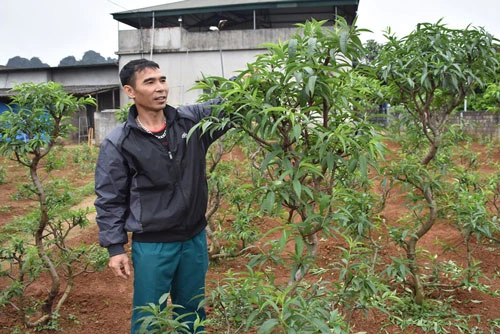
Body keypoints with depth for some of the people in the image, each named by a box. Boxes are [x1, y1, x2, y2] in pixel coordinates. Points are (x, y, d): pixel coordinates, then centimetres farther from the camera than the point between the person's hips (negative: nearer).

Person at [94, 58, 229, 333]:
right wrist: (115, 247, -8)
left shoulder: (192, 120, -3)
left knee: (193, 311, 20)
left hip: (195, 238, 4)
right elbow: (109, 200, -6)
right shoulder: (117, 143, -11)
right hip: (151, 245, -3)